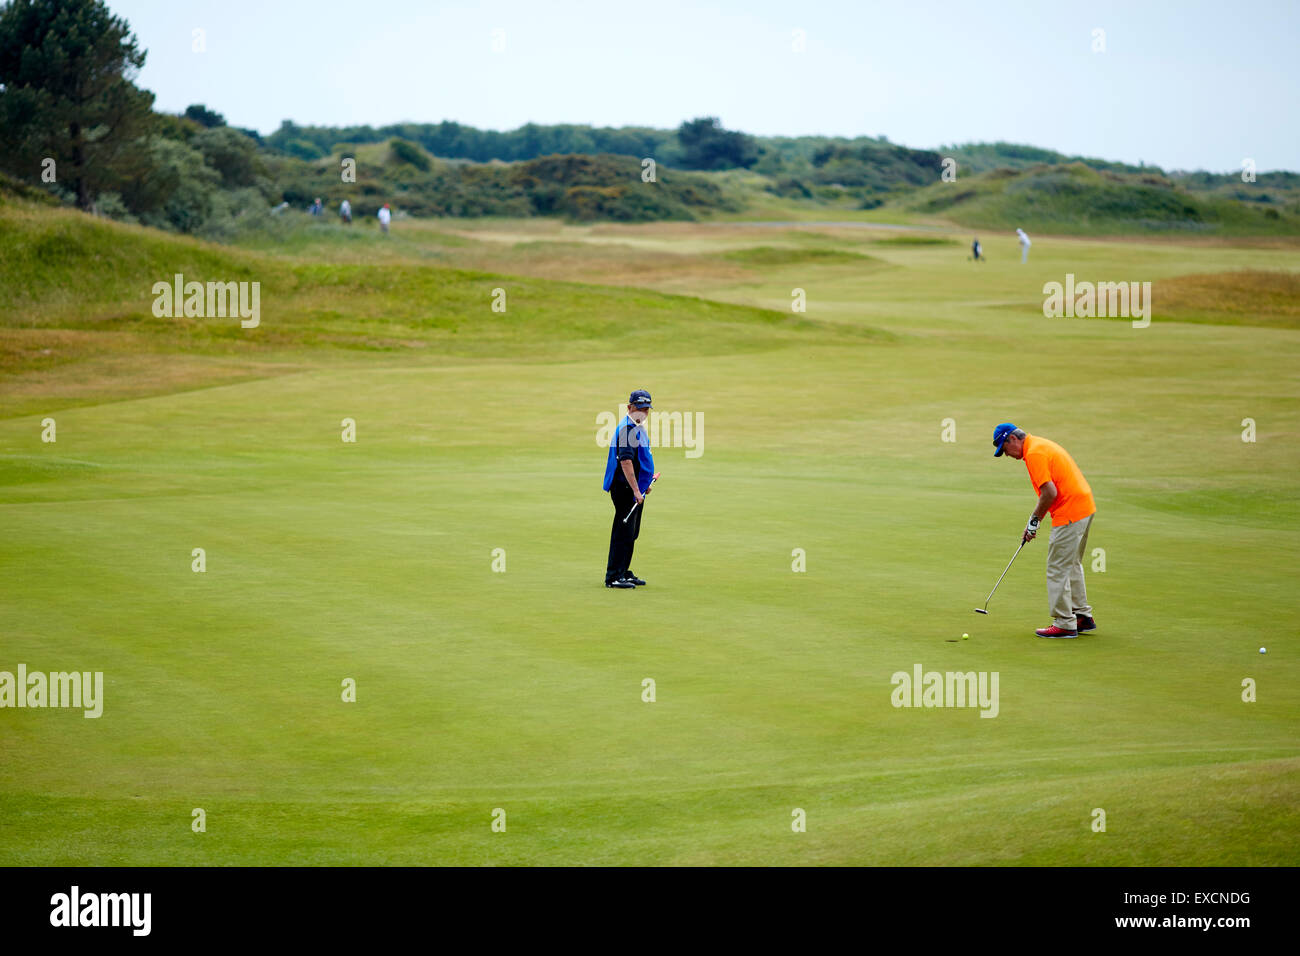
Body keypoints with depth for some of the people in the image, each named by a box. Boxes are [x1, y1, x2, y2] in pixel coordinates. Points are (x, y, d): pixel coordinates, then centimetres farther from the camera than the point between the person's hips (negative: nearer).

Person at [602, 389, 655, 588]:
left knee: (631, 533, 15)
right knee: (624, 533, -10)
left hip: (635, 488, 10)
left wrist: (645, 482, 26)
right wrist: (636, 490, -27)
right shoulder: (627, 428, -16)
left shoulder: (637, 428, 17)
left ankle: (624, 572, 23)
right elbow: (625, 461, -24)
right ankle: (613, 576, -9)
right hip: (626, 488, -10)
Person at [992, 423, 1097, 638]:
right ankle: (1083, 616, 29)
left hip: (1070, 513, -11)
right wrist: (1033, 522, 16)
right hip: (1085, 506, 11)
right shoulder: (1041, 445, 17)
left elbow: (1050, 493, -22)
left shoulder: (1034, 453, -16)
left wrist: (1034, 521, -9)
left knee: (1058, 569, -3)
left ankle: (1064, 624, 2)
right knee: (1072, 565, 22)